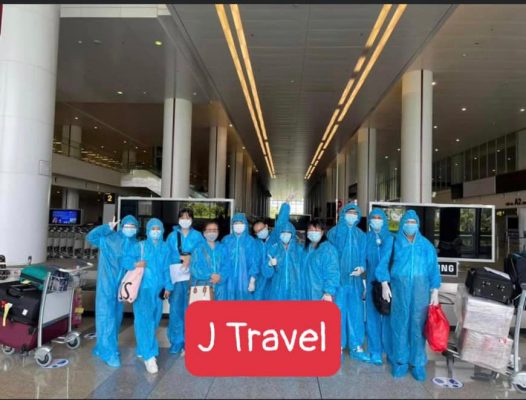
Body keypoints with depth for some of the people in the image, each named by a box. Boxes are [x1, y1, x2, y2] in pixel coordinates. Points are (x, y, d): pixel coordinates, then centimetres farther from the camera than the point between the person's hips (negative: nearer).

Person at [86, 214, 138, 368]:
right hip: (107, 282, -5)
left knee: (116, 316, 13)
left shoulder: (135, 244, 6)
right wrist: (108, 227, -18)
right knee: (106, 315, -6)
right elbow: (90, 236, -15)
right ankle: (109, 352, 0)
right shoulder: (109, 238, -7)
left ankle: (103, 347, 29)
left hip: (121, 284, 6)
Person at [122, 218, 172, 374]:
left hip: (158, 288, 4)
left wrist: (168, 286, 9)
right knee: (145, 320, -10)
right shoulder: (140, 246, 0)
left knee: (154, 320, 9)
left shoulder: (165, 248, 8)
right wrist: (135, 264, -23)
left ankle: (143, 349, 26)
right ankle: (149, 356, -9)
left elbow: (166, 269, 12)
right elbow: (125, 260, -4)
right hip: (143, 287, -4)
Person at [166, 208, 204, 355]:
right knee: (176, 309, -4)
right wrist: (182, 258, -11)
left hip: (192, 277, 0)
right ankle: (177, 342, 10)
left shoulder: (198, 236, 10)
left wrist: (190, 258, -11)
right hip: (176, 276, 0)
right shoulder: (172, 236, 11)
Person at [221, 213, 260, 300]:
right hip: (229, 280, 1)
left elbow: (254, 262, -1)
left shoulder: (251, 241, 0)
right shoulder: (226, 240, 5)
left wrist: (252, 281, -7)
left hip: (245, 280, -1)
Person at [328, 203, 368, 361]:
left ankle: (356, 347, 14)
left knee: (356, 312, 5)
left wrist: (362, 268, -10)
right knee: (338, 312, 0)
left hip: (355, 279, 3)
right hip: (338, 278, -3)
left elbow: (363, 255, 11)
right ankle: (337, 347, 10)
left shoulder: (361, 235, 12)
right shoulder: (334, 232, 2)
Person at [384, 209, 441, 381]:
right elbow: (384, 264, 5)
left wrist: (435, 291, 1)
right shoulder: (394, 243, 5)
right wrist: (385, 285, -3)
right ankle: (400, 361, 14)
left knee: (418, 326, 2)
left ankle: (418, 363, 13)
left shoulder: (426, 245, 8)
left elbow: (433, 268, 6)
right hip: (399, 288, -1)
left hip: (420, 289, 1)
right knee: (400, 325, 3)